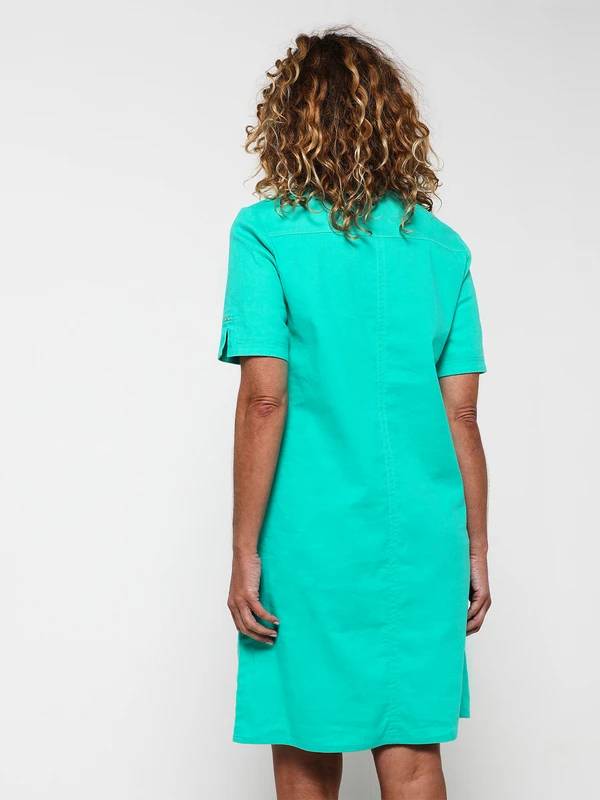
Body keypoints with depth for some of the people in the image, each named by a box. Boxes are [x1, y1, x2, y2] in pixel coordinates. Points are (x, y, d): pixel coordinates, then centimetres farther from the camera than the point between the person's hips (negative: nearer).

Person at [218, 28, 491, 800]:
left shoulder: (267, 233, -6)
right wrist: (475, 552, 11)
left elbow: (264, 400, -12)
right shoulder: (441, 247, 5)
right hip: (422, 540, 3)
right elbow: (460, 414, 4)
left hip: (312, 539, -3)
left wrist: (245, 553, -7)